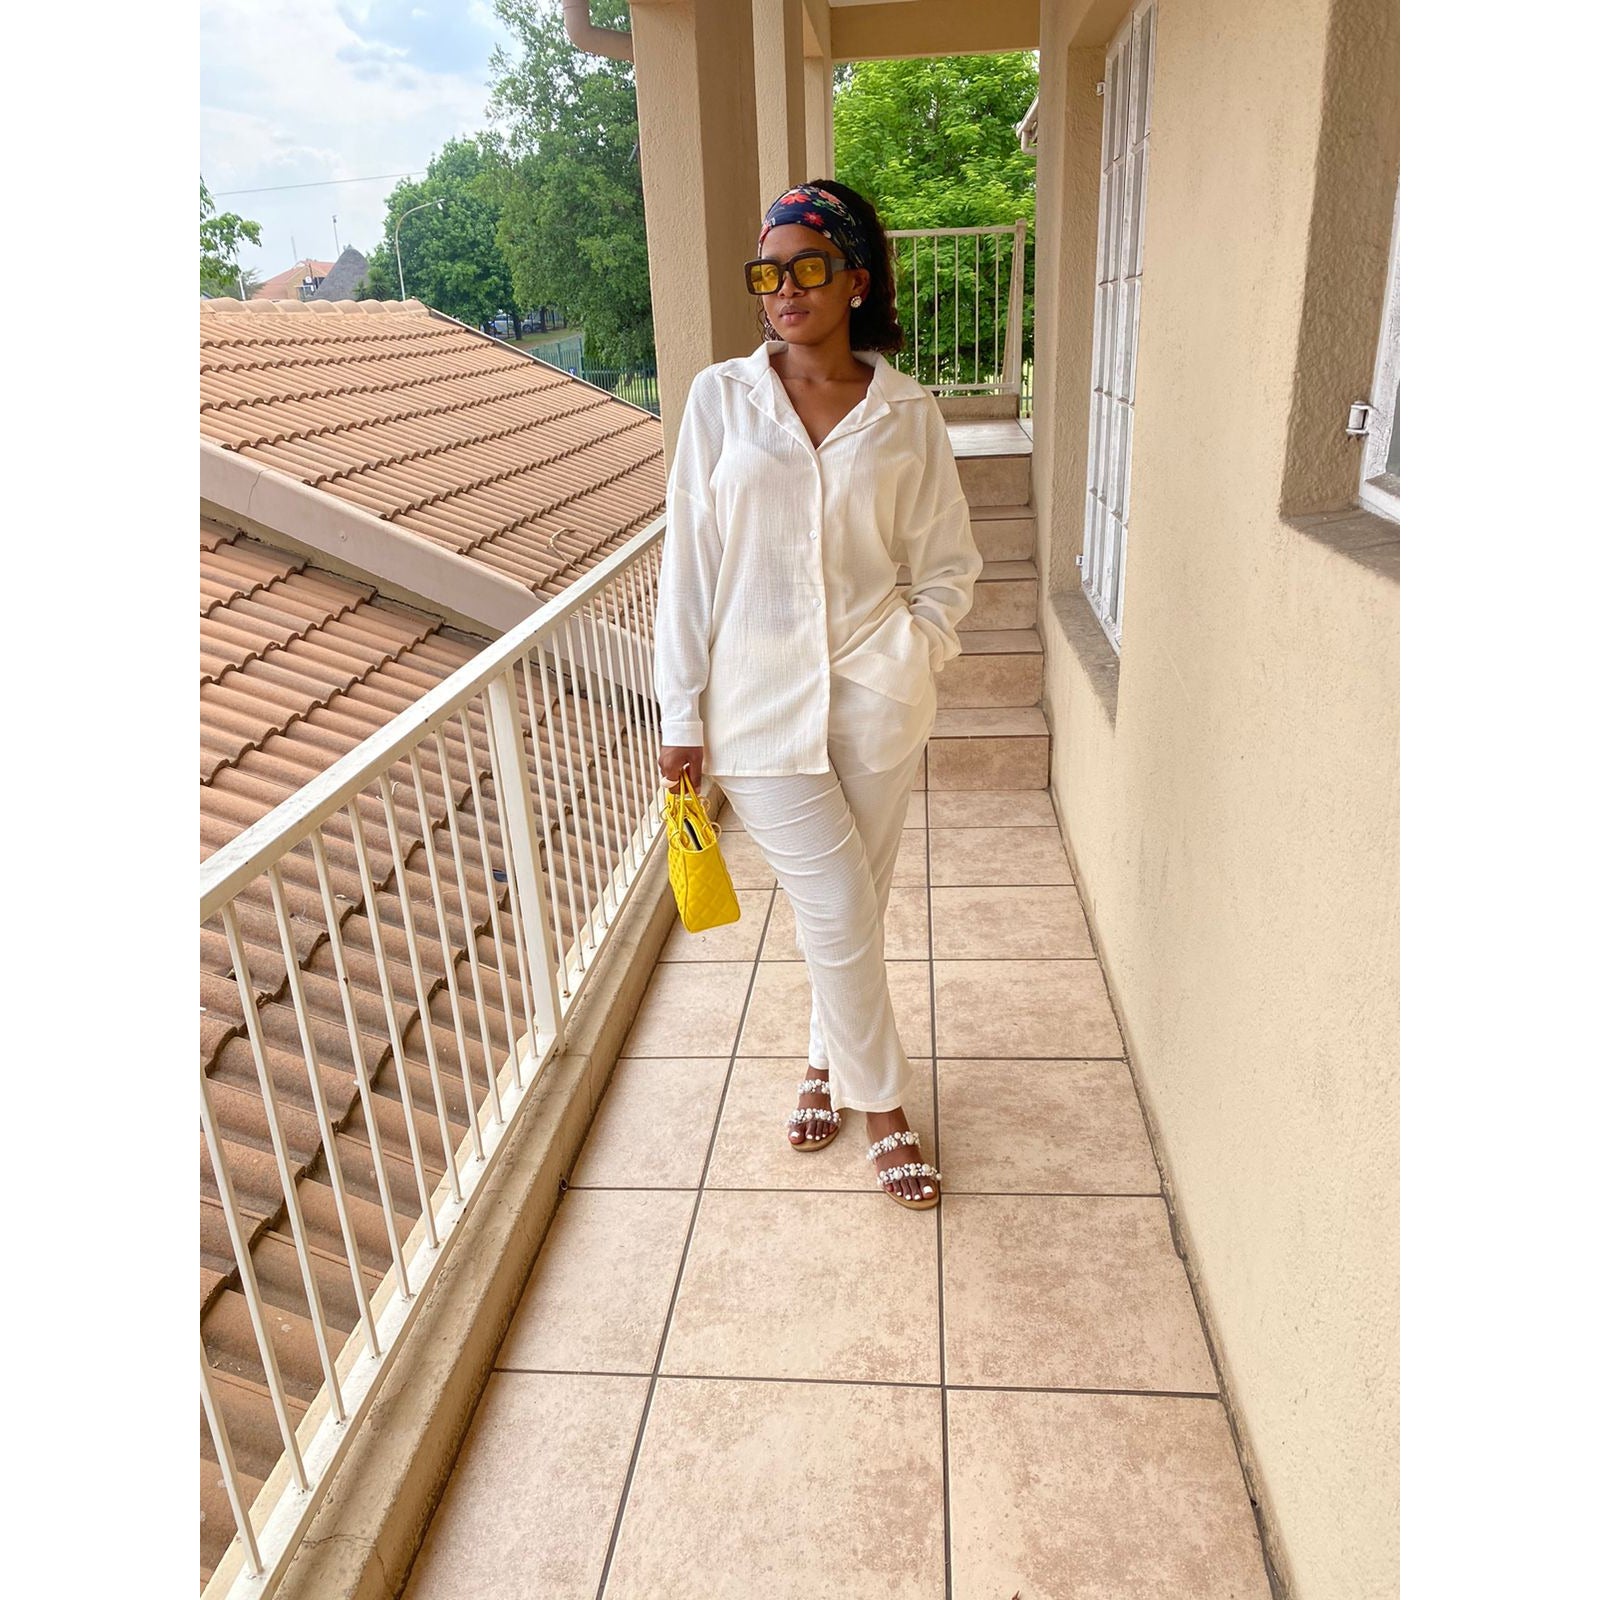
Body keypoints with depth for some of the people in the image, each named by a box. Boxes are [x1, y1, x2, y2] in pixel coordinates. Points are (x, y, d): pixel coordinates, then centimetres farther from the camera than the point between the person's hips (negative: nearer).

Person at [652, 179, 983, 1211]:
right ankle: (880, 1100, 22)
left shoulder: (907, 411, 1)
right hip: (759, 700, -1)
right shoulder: (721, 397, -1)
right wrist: (683, 713, -3)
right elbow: (689, 560, -1)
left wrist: (917, 654, -3)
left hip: (874, 697, 2)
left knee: (857, 903, 12)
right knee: (838, 910, -1)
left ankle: (828, 1062, 39)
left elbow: (950, 560, 11)